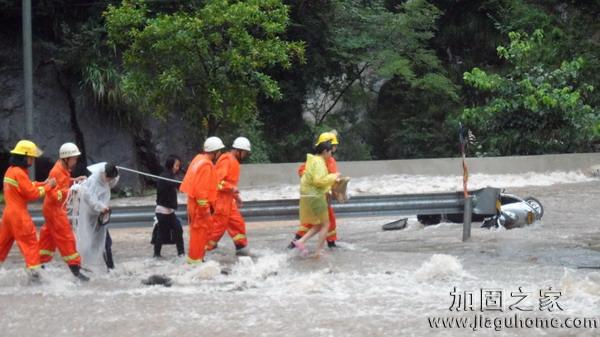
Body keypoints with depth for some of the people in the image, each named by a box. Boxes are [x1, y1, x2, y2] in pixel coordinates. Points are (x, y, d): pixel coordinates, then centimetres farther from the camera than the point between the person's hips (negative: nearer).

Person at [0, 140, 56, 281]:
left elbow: (26, 186, 15)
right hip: (19, 214, -9)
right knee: (30, 241, -2)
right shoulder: (19, 173, -18)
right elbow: (32, 193, -15)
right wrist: (48, 186, -5)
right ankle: (33, 268, -5)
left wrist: (42, 184, 6)